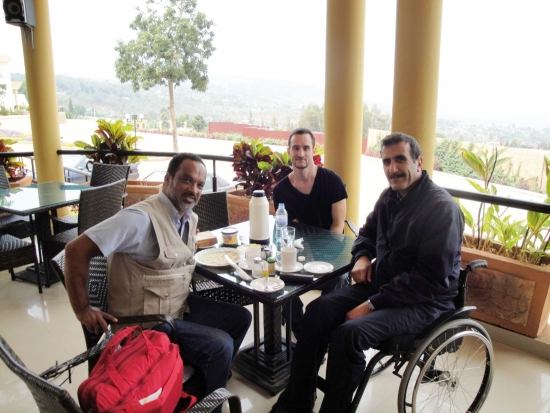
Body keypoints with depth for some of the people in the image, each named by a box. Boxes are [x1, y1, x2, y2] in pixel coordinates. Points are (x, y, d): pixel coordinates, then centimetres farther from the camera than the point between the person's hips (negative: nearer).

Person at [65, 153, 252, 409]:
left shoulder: (190, 218, 2)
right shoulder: (142, 218, -25)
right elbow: (77, 249, -26)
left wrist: (190, 243, 3)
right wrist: (82, 310, -21)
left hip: (180, 307, 9)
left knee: (240, 317, 11)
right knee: (219, 345, -17)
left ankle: (211, 374, 31)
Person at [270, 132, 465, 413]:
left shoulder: (442, 209, -18)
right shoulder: (389, 196, 6)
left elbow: (431, 279, -23)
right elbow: (367, 233, 23)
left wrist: (371, 305, -23)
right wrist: (362, 257, -1)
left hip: (425, 300, -7)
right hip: (381, 284, 8)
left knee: (349, 333, -28)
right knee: (318, 311, -10)